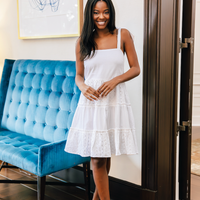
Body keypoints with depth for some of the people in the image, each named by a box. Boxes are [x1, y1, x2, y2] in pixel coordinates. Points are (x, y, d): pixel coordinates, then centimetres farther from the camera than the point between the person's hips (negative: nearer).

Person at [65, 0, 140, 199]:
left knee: (105, 154, 12)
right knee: (97, 158, 0)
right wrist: (83, 87, -13)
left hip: (115, 102, 0)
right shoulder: (83, 41, 5)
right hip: (91, 103, 0)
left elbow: (135, 68, 3)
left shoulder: (122, 35, 2)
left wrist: (114, 80, -14)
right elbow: (79, 75, 10)